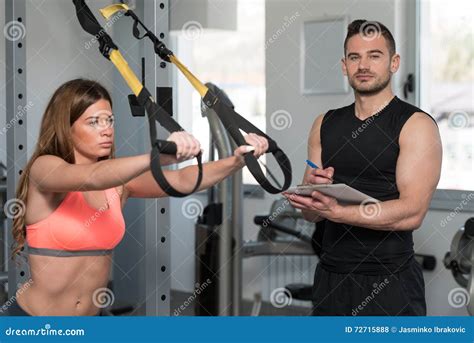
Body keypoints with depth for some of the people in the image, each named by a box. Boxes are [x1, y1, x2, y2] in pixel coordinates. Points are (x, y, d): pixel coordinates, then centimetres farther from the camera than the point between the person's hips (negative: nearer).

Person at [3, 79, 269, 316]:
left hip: (92, 318, 6)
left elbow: (182, 181, -12)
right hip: (35, 317, -5)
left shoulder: (118, 180, 1)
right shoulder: (44, 169, -14)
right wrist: (159, 156, -50)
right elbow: (93, 178, -35)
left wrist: (237, 160, -28)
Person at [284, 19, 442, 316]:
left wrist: (336, 212, -26)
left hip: (390, 281, -4)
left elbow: (412, 213, -18)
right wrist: (314, 189, -12)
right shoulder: (325, 125, 9)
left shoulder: (416, 125, -7)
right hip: (331, 277, 5)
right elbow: (310, 213, 10)